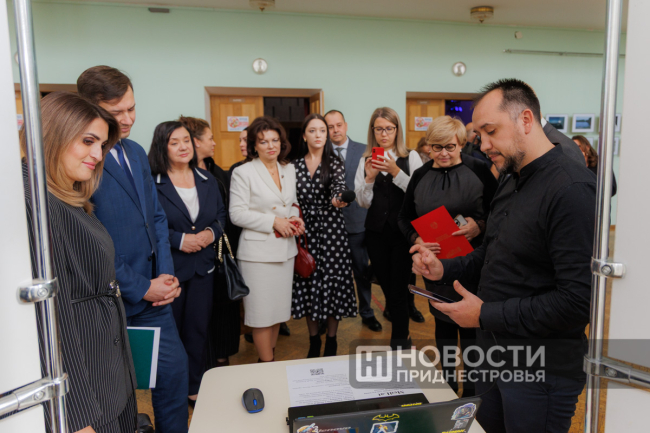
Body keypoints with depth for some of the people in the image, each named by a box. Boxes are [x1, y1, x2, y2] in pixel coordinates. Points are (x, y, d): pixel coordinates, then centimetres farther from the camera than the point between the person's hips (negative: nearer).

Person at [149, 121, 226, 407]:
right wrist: (179, 240, -19)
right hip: (168, 268, -4)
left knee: (198, 329, 12)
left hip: (203, 266, 4)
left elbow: (221, 215, 11)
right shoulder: (151, 183, -9)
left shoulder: (207, 180, 8)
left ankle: (195, 388, 29)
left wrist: (211, 232, -9)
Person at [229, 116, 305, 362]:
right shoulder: (243, 173, -7)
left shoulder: (289, 169, 10)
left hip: (285, 249, 6)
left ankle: (271, 356, 32)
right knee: (262, 312, 2)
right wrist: (273, 221, -16)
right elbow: (237, 214, -11)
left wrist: (295, 219, -1)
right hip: (258, 251, -6)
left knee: (279, 307, 14)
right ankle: (267, 365, 18)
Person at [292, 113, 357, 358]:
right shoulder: (295, 166, 7)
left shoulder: (335, 163, 0)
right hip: (304, 231, 2)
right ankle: (313, 341, 25)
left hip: (331, 230, -2)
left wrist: (338, 198, -41)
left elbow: (339, 186, -20)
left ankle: (331, 342, 20)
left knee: (332, 283, 1)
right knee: (307, 284, 7)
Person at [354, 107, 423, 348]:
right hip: (376, 232, 4)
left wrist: (396, 172, -21)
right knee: (386, 287, 14)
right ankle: (402, 335, 33)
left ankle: (400, 342, 16)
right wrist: (369, 178, -13)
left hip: (403, 231, -3)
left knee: (398, 289, -2)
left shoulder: (410, 157, -1)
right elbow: (363, 202, 3)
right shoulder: (366, 161, 6)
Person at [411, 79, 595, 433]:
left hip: (540, 372, -8)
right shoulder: (510, 181, 8)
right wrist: (444, 269, 1)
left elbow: (578, 299, -26)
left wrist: (487, 315, -20)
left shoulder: (572, 189, -21)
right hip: (494, 353, 8)